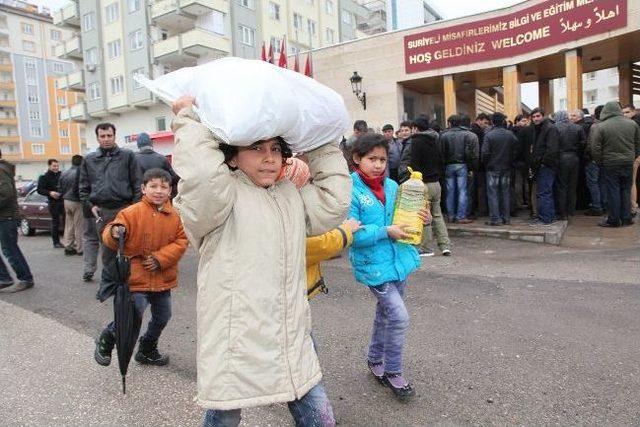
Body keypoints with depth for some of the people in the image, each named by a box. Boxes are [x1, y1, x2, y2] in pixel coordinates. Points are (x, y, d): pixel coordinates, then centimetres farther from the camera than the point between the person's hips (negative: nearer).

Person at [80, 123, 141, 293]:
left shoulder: (127, 156, 3)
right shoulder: (89, 160, 13)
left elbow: (137, 183, 0)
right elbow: (83, 186, 16)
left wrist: (134, 206, -8)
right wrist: (91, 205, 3)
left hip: (124, 208, -3)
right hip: (102, 211, 3)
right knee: (107, 249, 10)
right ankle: (107, 283, 22)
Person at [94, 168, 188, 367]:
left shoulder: (175, 216, -1)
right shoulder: (132, 213, -13)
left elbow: (180, 242, -2)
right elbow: (109, 238, -13)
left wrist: (160, 258, -13)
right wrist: (114, 234, -37)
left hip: (163, 278, 5)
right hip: (136, 277, -5)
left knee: (162, 317, 17)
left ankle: (147, 350, 42)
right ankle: (106, 340, 24)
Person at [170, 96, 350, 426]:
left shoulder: (292, 196, 14)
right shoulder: (222, 196, -9)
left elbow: (335, 200, 10)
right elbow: (201, 173, -29)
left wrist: (323, 146, 11)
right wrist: (189, 118, -14)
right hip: (235, 344, -5)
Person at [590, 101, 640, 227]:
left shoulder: (600, 127, -12)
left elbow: (595, 149, -12)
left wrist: (600, 162, 1)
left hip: (610, 164, -4)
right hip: (628, 163, 4)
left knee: (613, 192, 2)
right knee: (626, 191, 13)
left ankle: (614, 220, 9)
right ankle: (626, 218, 19)